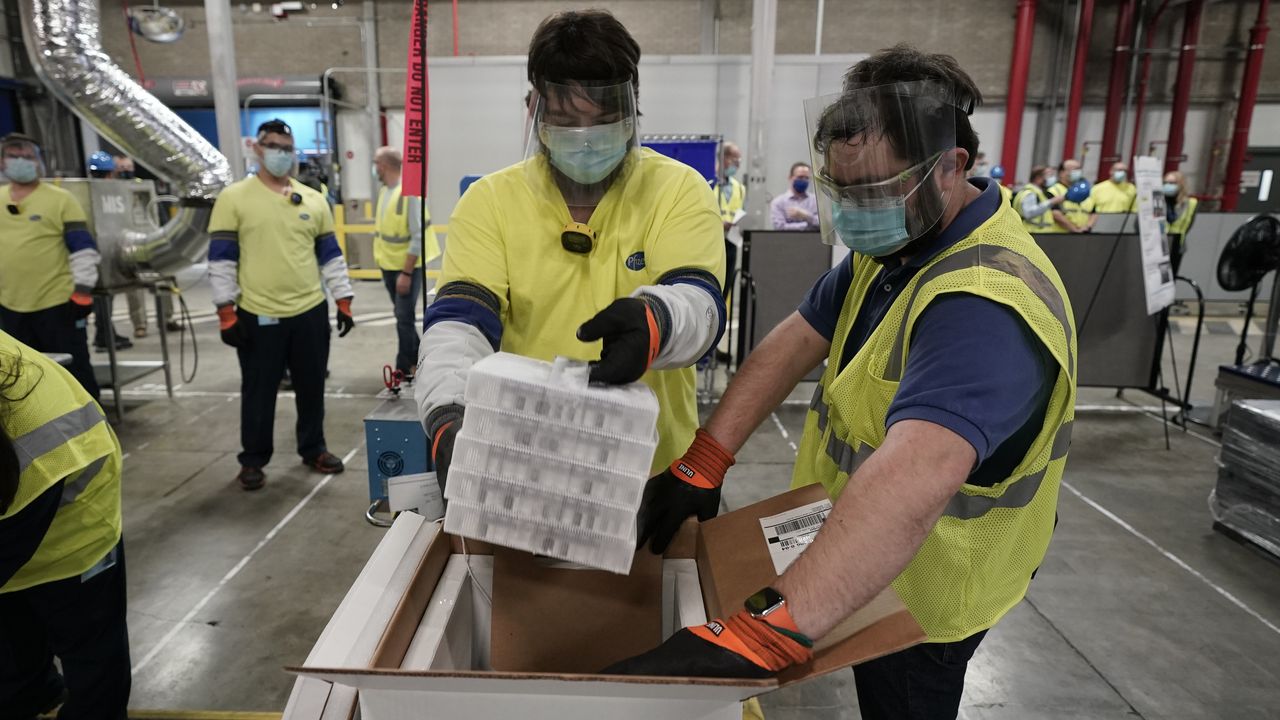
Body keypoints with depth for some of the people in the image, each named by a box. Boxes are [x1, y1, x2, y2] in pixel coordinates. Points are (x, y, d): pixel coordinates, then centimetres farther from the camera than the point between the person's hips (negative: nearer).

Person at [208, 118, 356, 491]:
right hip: (258, 316, -3)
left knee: (312, 387, 14)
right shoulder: (233, 198, -2)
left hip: (311, 311, 3)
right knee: (258, 392, 8)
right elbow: (221, 259, -3)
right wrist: (226, 311, -7)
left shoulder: (313, 200, 9)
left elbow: (331, 254, 12)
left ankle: (313, 449, 31)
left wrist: (343, 299, 8)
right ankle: (252, 461, 24)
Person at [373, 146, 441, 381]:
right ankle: (416, 360, 28)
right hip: (389, 265, 8)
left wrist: (406, 272, -20)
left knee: (404, 318, -4)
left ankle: (404, 369, 6)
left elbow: (418, 237, -20)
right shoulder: (384, 191, 6)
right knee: (403, 317, 15)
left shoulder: (409, 192, -18)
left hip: (407, 267, -8)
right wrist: (382, 259, 11)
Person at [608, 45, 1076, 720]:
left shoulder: (985, 302, -35)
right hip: (857, 561, 7)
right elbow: (797, 340, -7)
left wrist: (758, 633, -59)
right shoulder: (891, 243, -3)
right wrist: (704, 462, -17)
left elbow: (914, 479, -50)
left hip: (914, 595, -7)